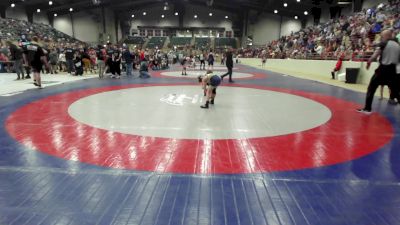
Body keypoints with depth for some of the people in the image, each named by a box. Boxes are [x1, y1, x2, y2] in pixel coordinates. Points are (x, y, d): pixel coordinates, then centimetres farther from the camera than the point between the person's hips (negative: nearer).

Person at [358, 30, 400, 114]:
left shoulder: (384, 43, -4)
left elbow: (375, 55, -14)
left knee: (371, 88, 1)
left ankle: (367, 108, -2)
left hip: (383, 69, -5)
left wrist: (369, 62, 0)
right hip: (392, 70, 5)